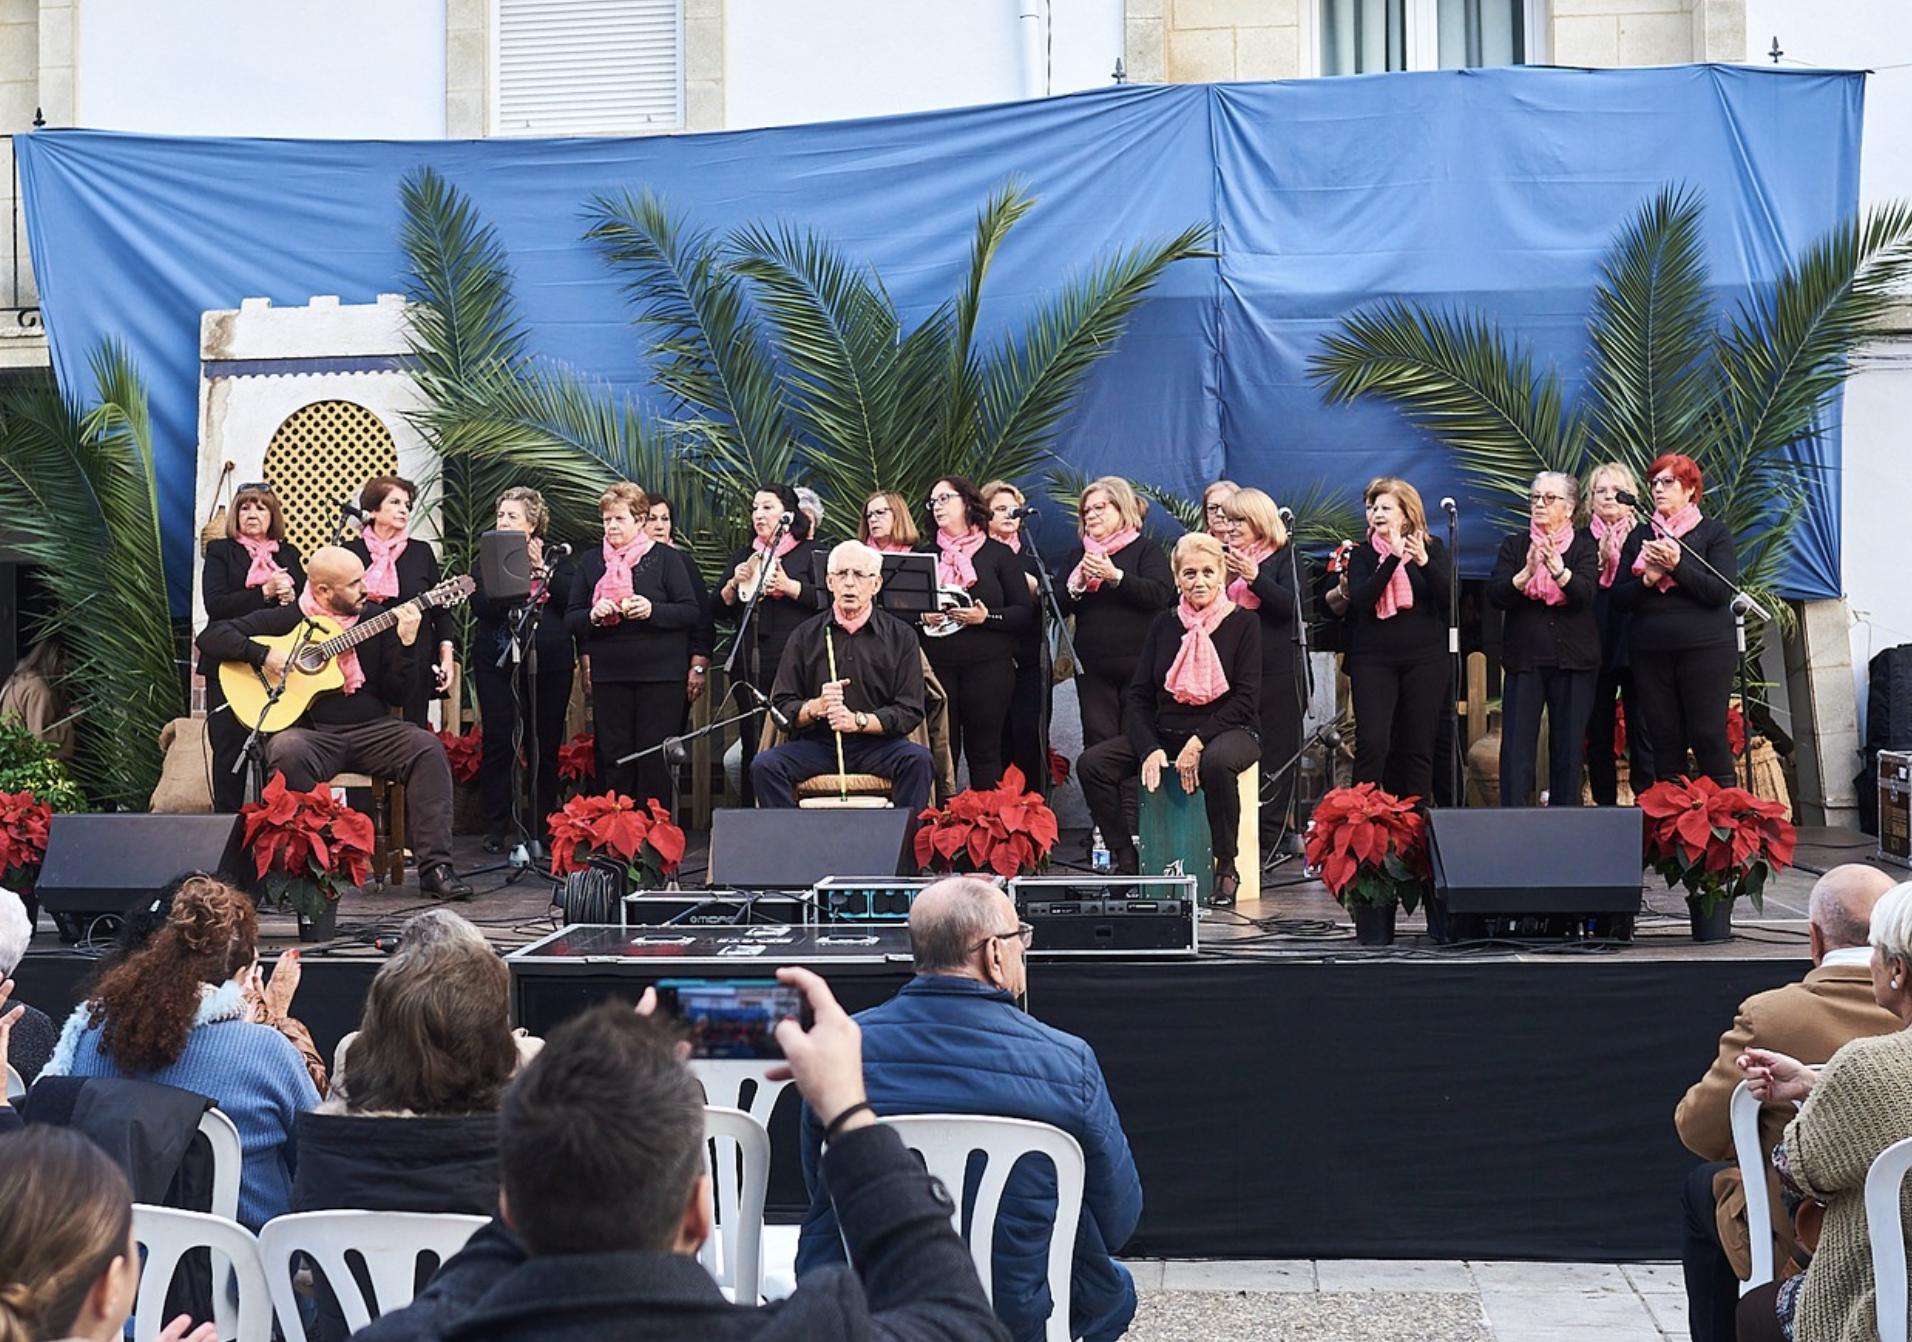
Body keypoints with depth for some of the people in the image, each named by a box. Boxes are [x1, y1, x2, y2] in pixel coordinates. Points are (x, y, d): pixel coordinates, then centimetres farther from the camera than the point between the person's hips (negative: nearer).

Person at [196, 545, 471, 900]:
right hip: (312, 734, -2)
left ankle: (435, 867, -26)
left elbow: (397, 696, 9)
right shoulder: (286, 618, 5)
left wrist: (406, 644, -6)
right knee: (286, 752, -36)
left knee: (427, 747, -25)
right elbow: (211, 637, 1)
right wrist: (264, 654, -13)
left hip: (372, 730, 2)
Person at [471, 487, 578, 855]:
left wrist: (540, 569, -10)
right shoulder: (486, 562, 8)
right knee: (498, 743, -4)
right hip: (498, 662, 0)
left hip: (550, 662, 0)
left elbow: (574, 599, -6)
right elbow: (482, 606, -9)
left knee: (545, 746, 3)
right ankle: (496, 828, 3)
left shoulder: (558, 560, 9)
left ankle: (541, 827, 11)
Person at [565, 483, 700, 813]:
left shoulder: (665, 558, 3)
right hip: (608, 673, 3)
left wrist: (653, 610, -18)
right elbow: (570, 619, 11)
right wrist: (593, 615, -11)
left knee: (655, 757, -3)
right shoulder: (591, 562, 13)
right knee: (614, 757, 3)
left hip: (660, 674, -3)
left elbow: (693, 613, -2)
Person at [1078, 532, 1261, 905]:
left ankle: (1226, 869, -22)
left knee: (1215, 763, -40)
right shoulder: (1164, 625, 9)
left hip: (1227, 732, -4)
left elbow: (1246, 699, -9)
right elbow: (1139, 696, 5)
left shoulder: (1243, 623, -1)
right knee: (1092, 763, -15)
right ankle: (1127, 862, -10)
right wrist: (1149, 749, -13)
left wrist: (1199, 742, -20)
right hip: (1165, 734, 5)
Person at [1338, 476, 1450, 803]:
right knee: (1371, 743, -11)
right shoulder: (1363, 555, 7)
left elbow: (1448, 597, -5)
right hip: (1374, 659, 0)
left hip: (1425, 659, 1)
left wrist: (1424, 563, -22)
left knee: (1419, 745, 2)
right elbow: (1361, 599, -10)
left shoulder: (1431, 548, 7)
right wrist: (1393, 558, -19)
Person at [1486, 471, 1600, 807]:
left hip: (1572, 657, 0)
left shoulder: (1585, 545, 5)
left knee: (1569, 743, 3)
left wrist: (1558, 569, -30)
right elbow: (1495, 594, -4)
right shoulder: (1514, 546, 9)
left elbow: (1586, 593, -12)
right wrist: (1526, 573, -23)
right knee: (1517, 743, -6)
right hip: (1524, 656, 0)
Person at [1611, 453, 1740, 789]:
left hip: (1704, 648, -3)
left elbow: (1721, 591, -9)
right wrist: (1647, 580, -11)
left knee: (1708, 735, -8)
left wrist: (1677, 566, -18)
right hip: (1650, 653, 3)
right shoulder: (1640, 535, 14)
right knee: (1665, 739, 3)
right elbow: (1619, 598, 8)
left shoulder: (1713, 532, 5)